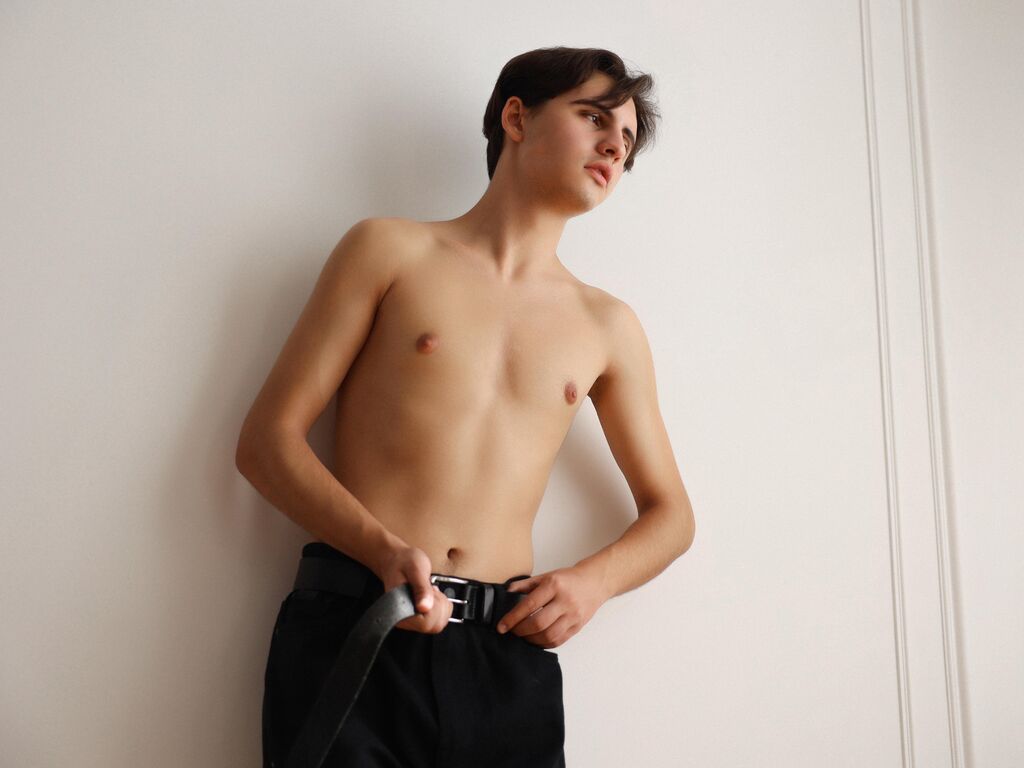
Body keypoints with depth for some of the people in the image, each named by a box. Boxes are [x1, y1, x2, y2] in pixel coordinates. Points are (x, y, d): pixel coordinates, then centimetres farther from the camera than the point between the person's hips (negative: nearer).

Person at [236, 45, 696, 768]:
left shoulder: (608, 327, 13)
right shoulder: (390, 250, 5)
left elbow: (670, 512, 19)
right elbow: (267, 439, 1)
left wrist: (593, 581, -3)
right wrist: (383, 550, -16)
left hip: (508, 661, 3)